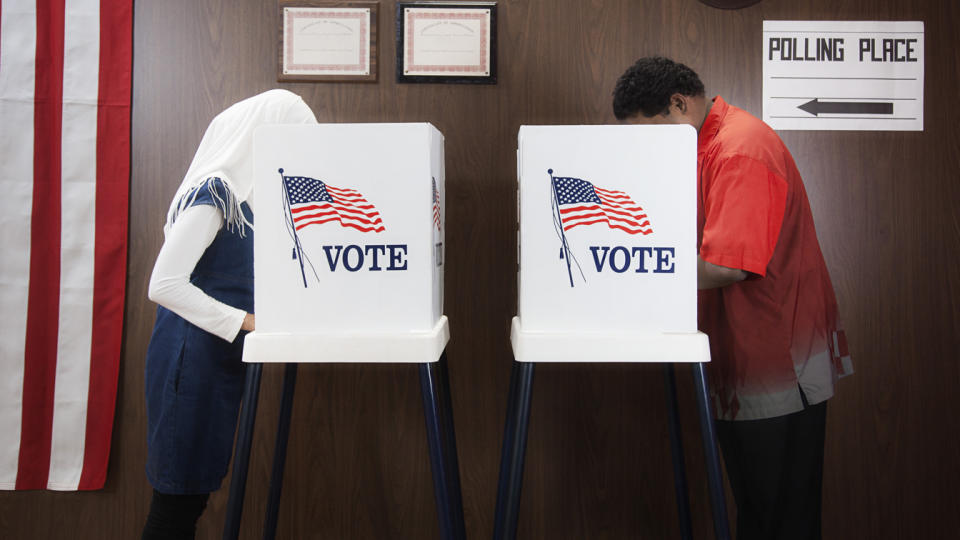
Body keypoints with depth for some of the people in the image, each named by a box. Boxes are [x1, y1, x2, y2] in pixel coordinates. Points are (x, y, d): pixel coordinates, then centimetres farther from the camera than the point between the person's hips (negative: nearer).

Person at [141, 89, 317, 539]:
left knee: (192, 494, 16)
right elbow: (164, 284, -23)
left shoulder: (241, 194, 12)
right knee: (177, 503, 1)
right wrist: (248, 321, -21)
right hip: (192, 360, -9)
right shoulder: (214, 193, -16)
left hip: (218, 362, 9)